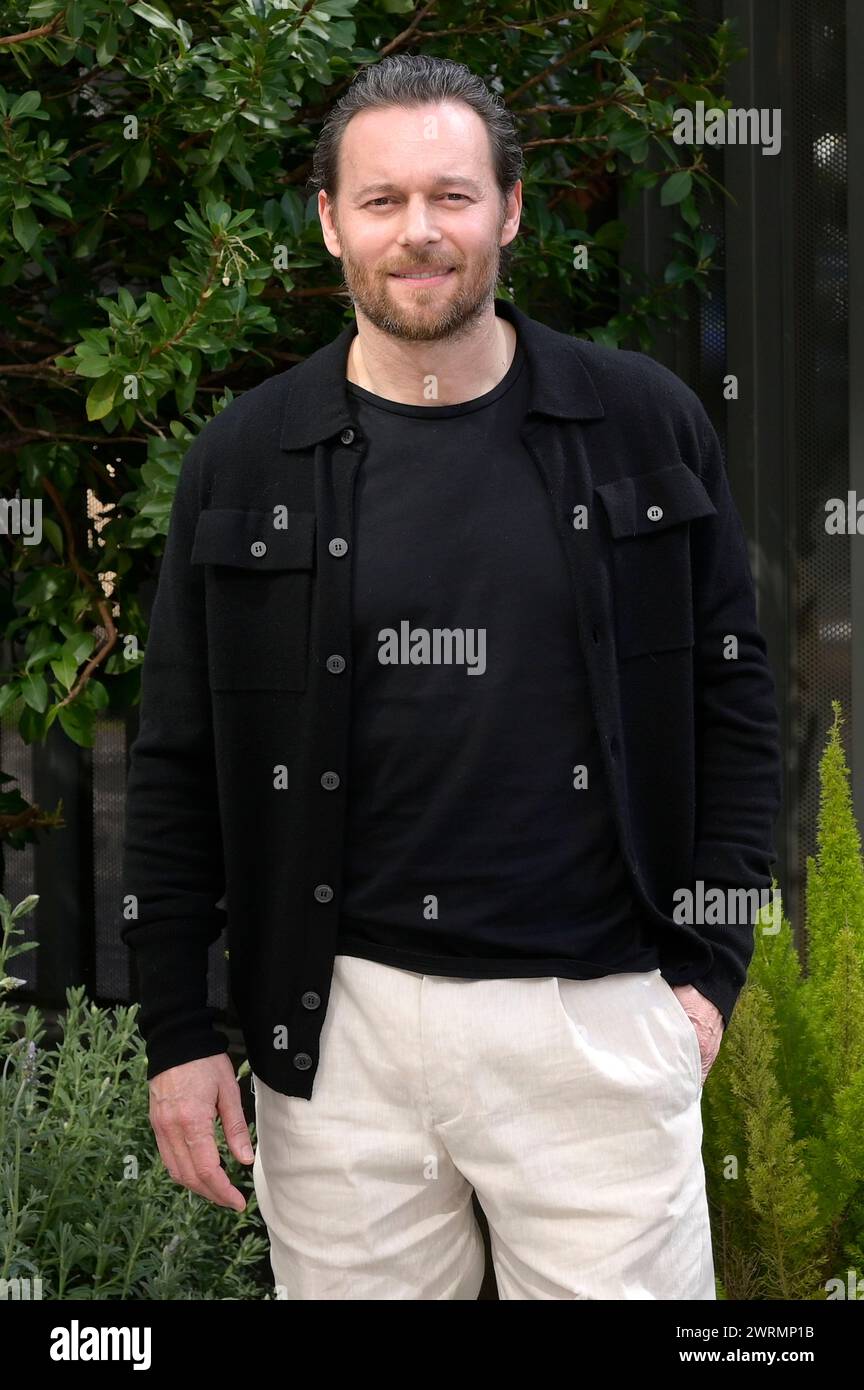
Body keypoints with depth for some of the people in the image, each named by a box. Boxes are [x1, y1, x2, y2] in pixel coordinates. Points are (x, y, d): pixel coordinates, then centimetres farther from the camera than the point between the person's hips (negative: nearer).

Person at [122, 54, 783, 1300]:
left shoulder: (645, 422, 2)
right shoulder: (245, 460, 3)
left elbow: (732, 697, 6)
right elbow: (177, 764, 6)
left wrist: (711, 964, 1)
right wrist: (178, 1032, 2)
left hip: (597, 1014, 0)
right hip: (337, 1022, 1)